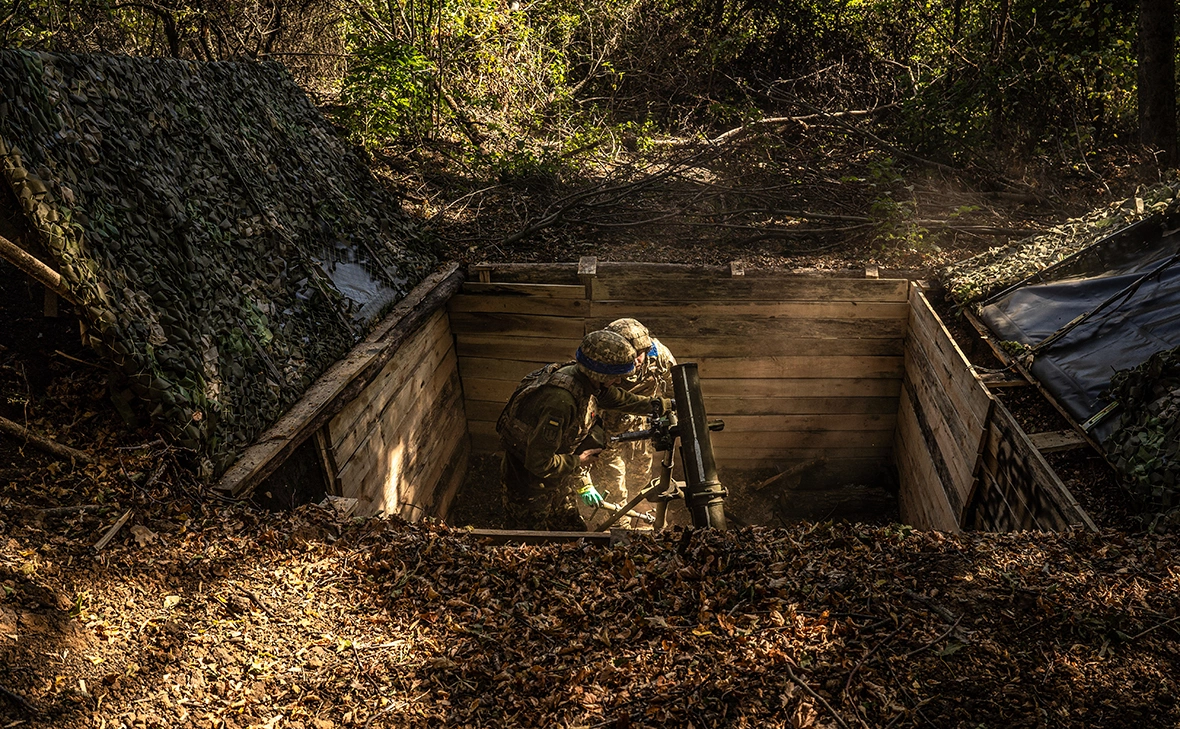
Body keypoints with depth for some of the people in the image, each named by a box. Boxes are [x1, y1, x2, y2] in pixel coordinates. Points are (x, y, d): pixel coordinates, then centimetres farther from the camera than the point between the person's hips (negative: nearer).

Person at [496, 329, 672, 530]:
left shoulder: (587, 382, -10)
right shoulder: (560, 400, -38)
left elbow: (619, 399, 12)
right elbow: (538, 462, -36)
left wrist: (664, 405, 14)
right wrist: (577, 462, -20)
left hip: (557, 478, 8)